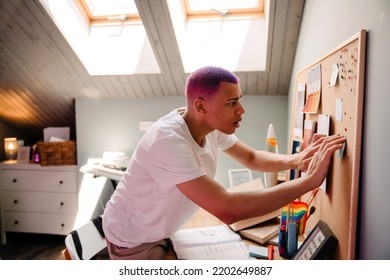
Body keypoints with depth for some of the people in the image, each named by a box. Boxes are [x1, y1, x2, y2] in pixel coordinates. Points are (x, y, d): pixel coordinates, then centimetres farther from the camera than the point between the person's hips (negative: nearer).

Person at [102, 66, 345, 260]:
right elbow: (228, 210, -45)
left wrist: (295, 161, -21)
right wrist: (309, 180, -40)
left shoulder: (212, 125, -12)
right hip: (134, 240, -6)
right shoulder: (168, 141, -39)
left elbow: (251, 158, 0)